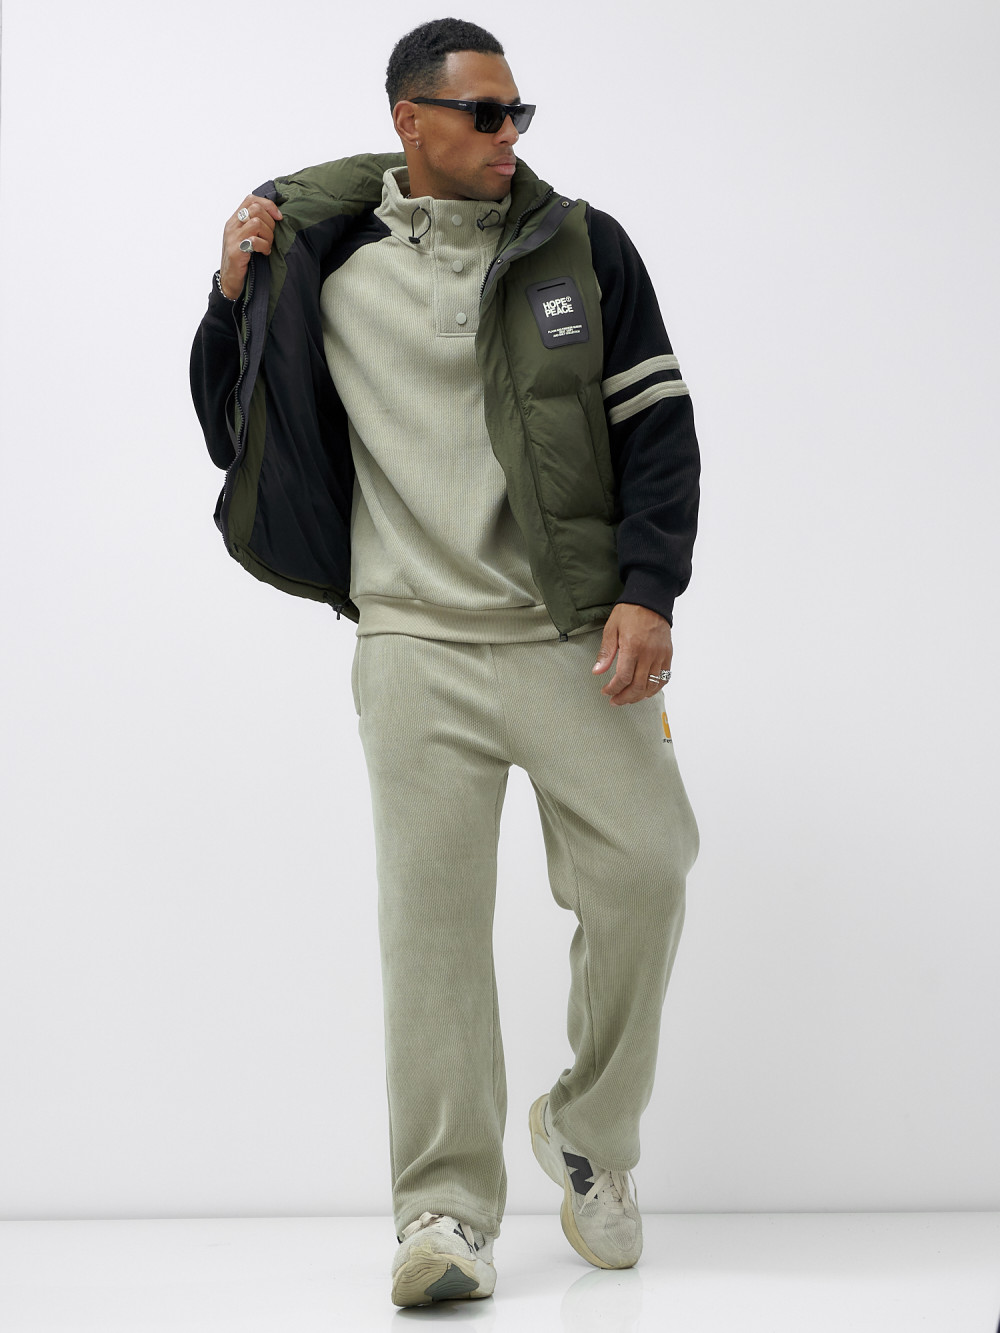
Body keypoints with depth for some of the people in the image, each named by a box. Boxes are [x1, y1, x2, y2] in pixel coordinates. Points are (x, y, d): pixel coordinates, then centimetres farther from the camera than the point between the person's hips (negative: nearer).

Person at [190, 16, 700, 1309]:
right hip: (416, 643, 0)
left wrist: (647, 593, -6)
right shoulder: (329, 266, 6)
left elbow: (657, 425, 5)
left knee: (643, 872, -3)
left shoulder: (583, 248, 6)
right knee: (432, 914, -4)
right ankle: (446, 1210, 4)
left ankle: (586, 1131, 21)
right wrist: (236, 299, 0)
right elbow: (238, 439, 15)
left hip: (574, 634, 1)